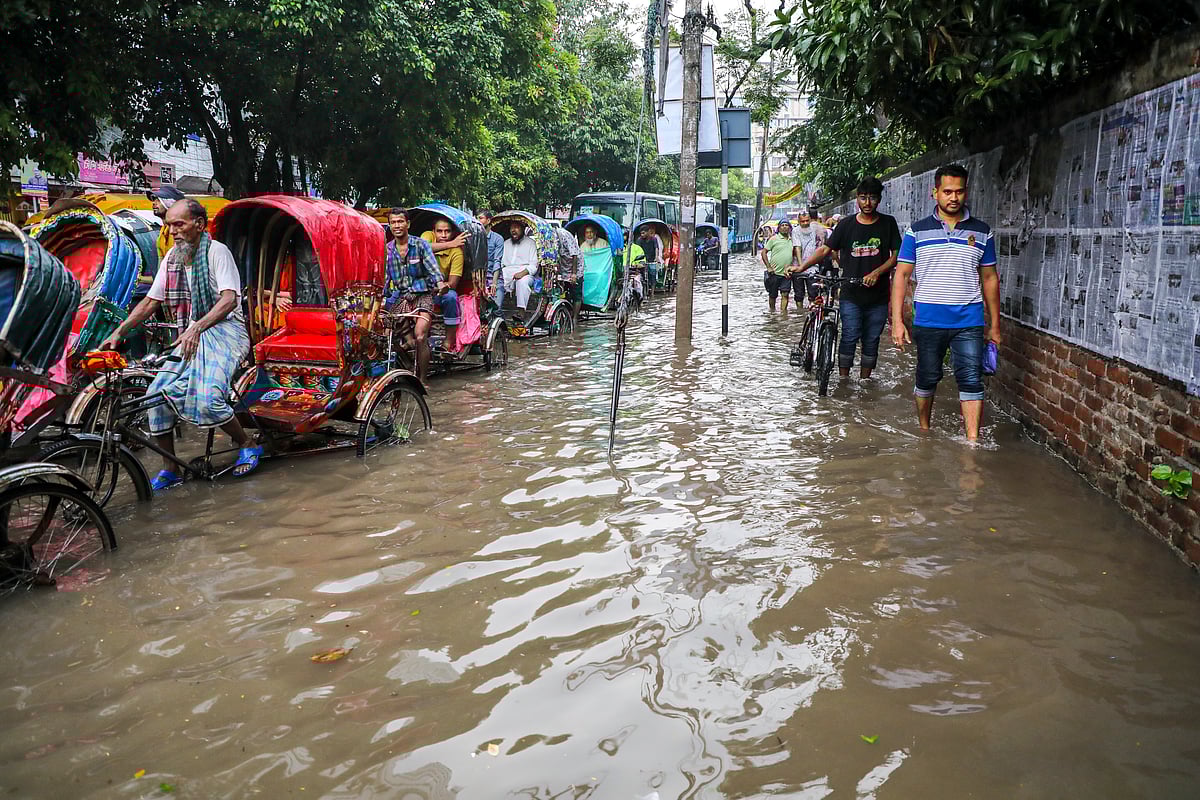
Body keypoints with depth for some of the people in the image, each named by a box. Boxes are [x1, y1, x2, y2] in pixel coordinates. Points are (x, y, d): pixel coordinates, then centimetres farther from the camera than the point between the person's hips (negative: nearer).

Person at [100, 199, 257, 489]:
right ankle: (169, 470, 4)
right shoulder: (172, 257, 11)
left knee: (208, 399, -27)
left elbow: (229, 299, -23)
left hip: (224, 331, -7)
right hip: (192, 335, 7)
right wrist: (119, 332, 5)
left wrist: (197, 327, -37)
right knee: (157, 393, -9)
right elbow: (150, 302, 15)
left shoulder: (216, 251, -10)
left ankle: (247, 446, 0)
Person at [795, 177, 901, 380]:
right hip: (851, 295, -1)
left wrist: (876, 273, -15)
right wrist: (800, 268, -9)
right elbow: (825, 250, 3)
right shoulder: (846, 224, 4)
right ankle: (844, 379, 4)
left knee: (871, 341, 7)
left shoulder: (888, 223, 4)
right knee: (849, 338, -5)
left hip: (877, 296, 1)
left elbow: (895, 256, 2)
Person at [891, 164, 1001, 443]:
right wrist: (897, 321, -7)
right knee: (927, 379, 10)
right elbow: (902, 275, 1)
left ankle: (972, 443, -3)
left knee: (971, 381, -6)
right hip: (928, 323, 0)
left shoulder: (981, 232, 7)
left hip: (969, 323, 1)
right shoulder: (917, 231, 2)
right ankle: (924, 431, 29)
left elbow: (989, 278, 12)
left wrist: (994, 325, 10)